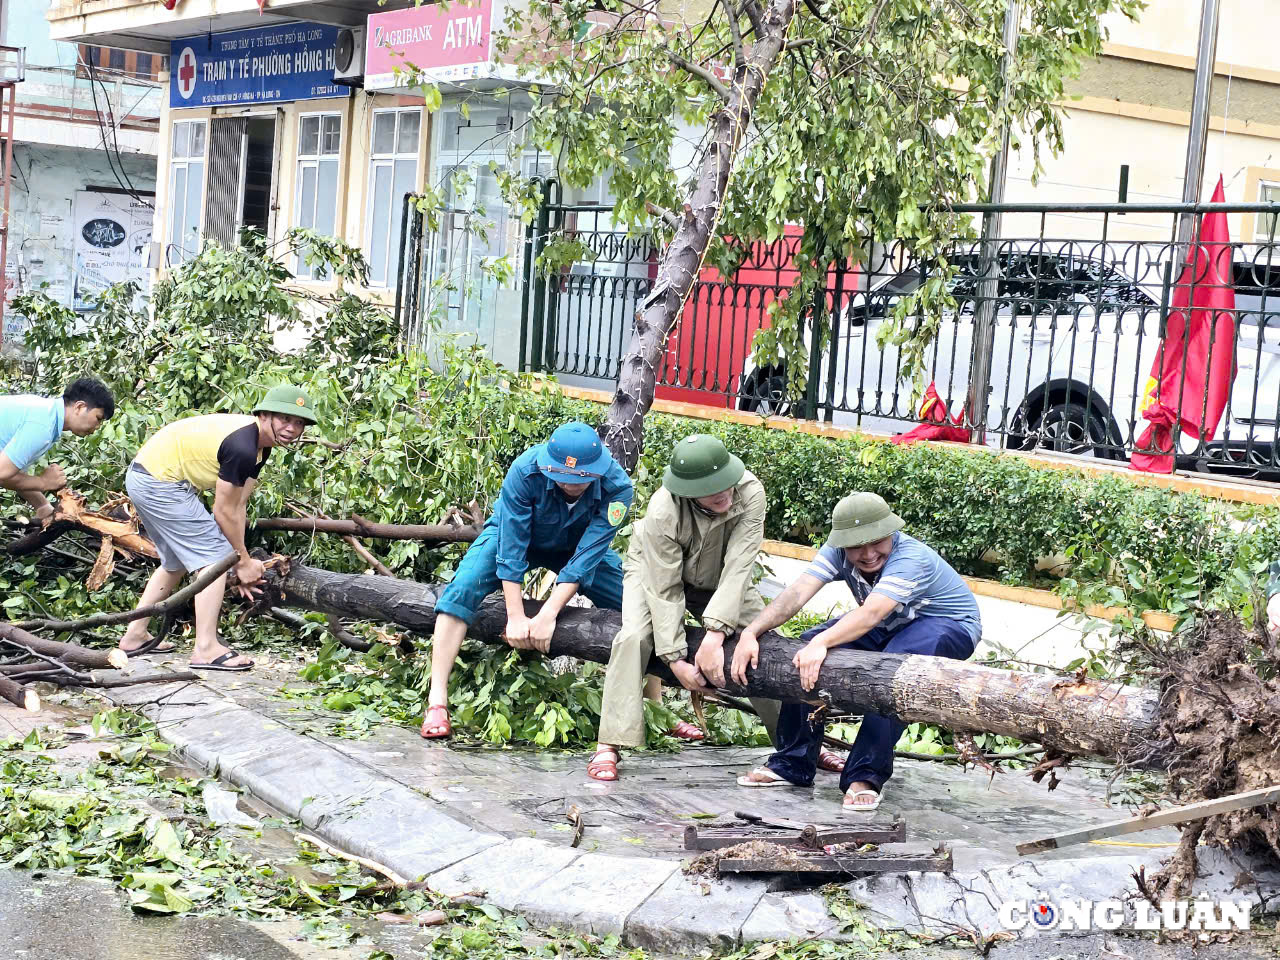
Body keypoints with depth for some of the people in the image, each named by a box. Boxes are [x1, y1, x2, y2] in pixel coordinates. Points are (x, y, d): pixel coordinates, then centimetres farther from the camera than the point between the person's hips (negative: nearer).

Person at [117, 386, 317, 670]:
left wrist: (241, 562, 3)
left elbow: (237, 506, 6)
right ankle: (206, 649, -9)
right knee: (215, 556, -9)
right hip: (160, 482, -11)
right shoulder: (241, 447, -24)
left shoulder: (258, 445, 7)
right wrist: (243, 560, -5)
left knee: (176, 562, 23)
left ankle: (135, 636, 32)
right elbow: (224, 511, -17)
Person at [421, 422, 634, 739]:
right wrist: (516, 617, -34)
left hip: (576, 546, 2)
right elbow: (511, 548, -32)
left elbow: (586, 557, -32)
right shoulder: (526, 471, -36)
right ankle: (437, 701, -27)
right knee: (463, 590, -27)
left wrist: (548, 614, -38)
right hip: (514, 534, -2)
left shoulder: (617, 487, -32)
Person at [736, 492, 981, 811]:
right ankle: (793, 764, -4)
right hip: (891, 626, 6)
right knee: (807, 658, -15)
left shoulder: (911, 558, -33)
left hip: (949, 626, -6)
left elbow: (872, 614, -47)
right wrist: (750, 633, -39)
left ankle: (866, 775, -30)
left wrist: (822, 643, -62)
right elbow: (797, 593, -26)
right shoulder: (838, 551, -15)